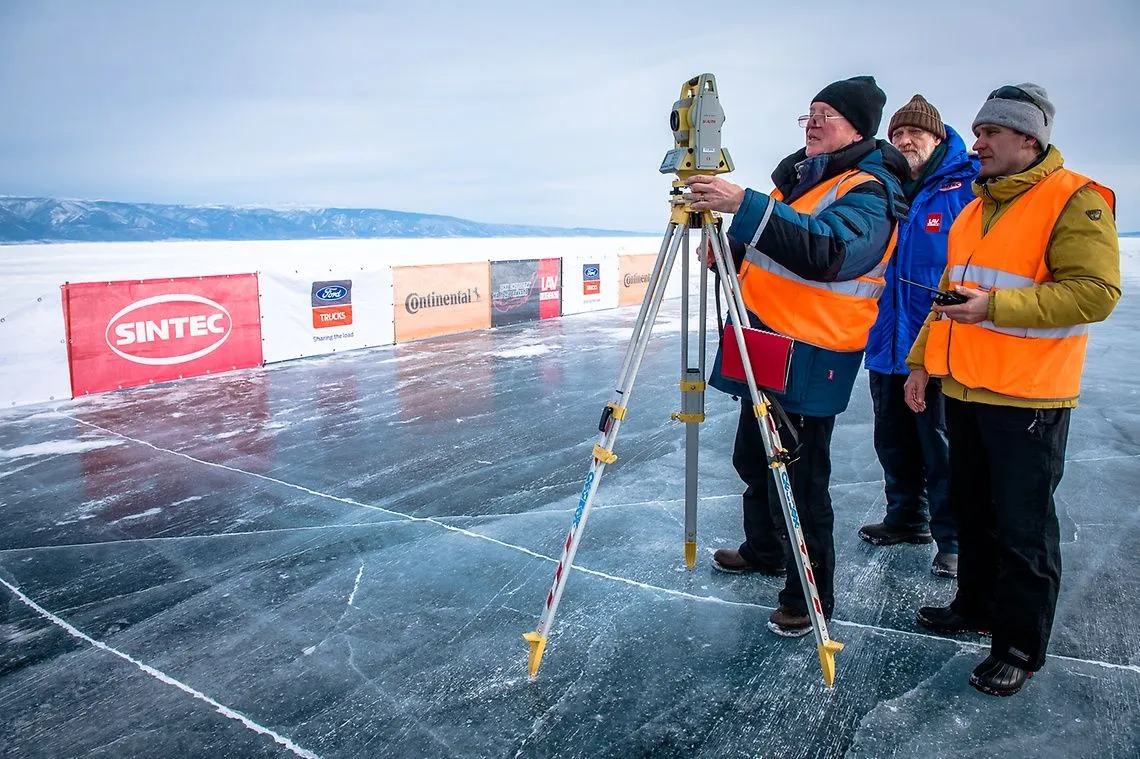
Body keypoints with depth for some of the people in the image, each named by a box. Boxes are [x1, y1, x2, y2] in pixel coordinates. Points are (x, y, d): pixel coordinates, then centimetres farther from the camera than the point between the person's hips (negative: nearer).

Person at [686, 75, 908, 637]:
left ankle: (809, 596, 13)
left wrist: (744, 204, -41)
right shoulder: (799, 177, 16)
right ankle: (763, 550, 43)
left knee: (798, 481, -4)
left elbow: (826, 248, -33)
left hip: (809, 357, -9)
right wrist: (731, 249, 4)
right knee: (752, 459, 22)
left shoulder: (869, 190, -12)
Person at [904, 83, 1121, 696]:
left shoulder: (1074, 201, -11)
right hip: (963, 391, 8)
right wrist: (922, 362, 15)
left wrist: (996, 307, -27)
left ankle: (1020, 647, 16)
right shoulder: (976, 207, 14)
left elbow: (1096, 291, -22)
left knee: (1022, 529, 2)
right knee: (972, 513, 19)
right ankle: (976, 607, 36)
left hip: (1027, 400, -8)